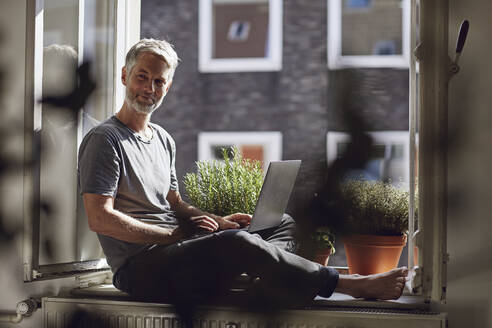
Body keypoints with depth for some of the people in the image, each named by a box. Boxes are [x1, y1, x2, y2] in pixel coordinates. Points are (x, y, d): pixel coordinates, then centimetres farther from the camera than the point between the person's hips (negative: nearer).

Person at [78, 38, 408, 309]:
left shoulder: (164, 140, 21)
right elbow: (101, 218, -15)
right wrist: (175, 235, -11)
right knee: (237, 243, -32)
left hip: (176, 250, 9)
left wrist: (218, 222, 3)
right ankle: (348, 284, -17)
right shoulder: (105, 139, -6)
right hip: (140, 268, -9)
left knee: (283, 225, 1)